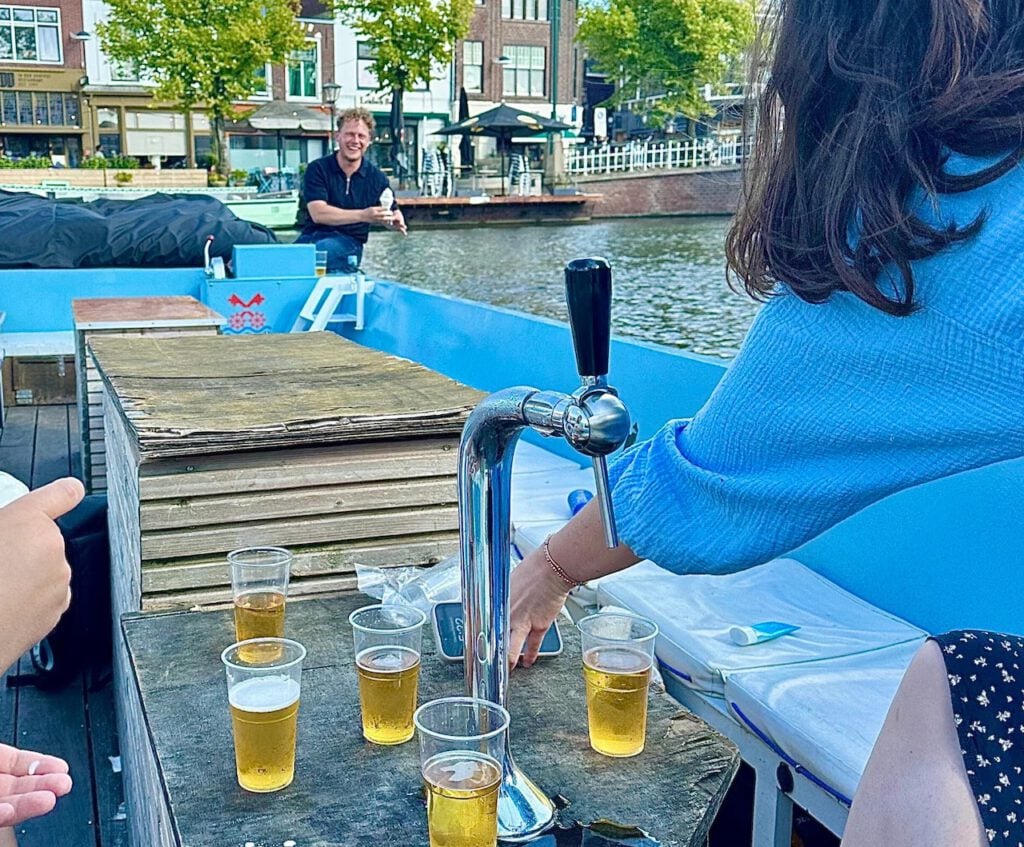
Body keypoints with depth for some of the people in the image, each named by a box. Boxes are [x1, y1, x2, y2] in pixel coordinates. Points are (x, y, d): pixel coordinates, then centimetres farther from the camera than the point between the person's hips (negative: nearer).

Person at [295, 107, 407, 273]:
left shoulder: (376, 177, 5)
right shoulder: (317, 169, -2)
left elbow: (393, 213, 13)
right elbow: (318, 213, -15)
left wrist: (396, 222, -15)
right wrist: (363, 215, -27)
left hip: (350, 242, 0)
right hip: (312, 238, 0)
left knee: (324, 248, -35)